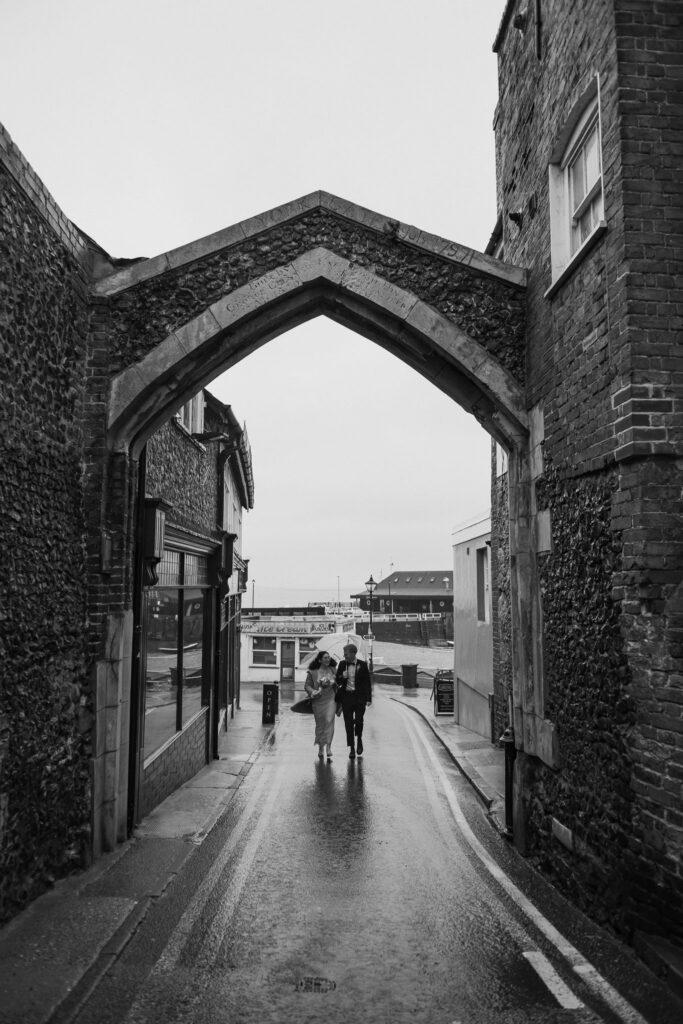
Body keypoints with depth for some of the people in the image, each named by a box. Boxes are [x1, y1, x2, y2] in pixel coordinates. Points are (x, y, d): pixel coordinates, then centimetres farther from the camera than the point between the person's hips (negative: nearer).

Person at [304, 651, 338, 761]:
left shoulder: (333, 670, 3)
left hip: (330, 699, 0)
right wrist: (313, 692, -21)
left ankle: (328, 747, -18)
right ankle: (320, 748, 28)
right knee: (319, 725, 9)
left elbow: (337, 685, 12)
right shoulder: (312, 672, -4)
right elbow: (307, 685, -2)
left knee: (329, 721, -18)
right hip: (318, 701, 0)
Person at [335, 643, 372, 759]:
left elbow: (367, 682, 1)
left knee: (358, 721, -11)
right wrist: (342, 677, -12)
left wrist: (368, 698, -5)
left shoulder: (362, 665, -1)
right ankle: (351, 748, 12)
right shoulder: (342, 664, 6)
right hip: (346, 696, 2)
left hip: (359, 697, -2)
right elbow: (337, 681, 11)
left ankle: (359, 739, 19)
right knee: (348, 723, 2)